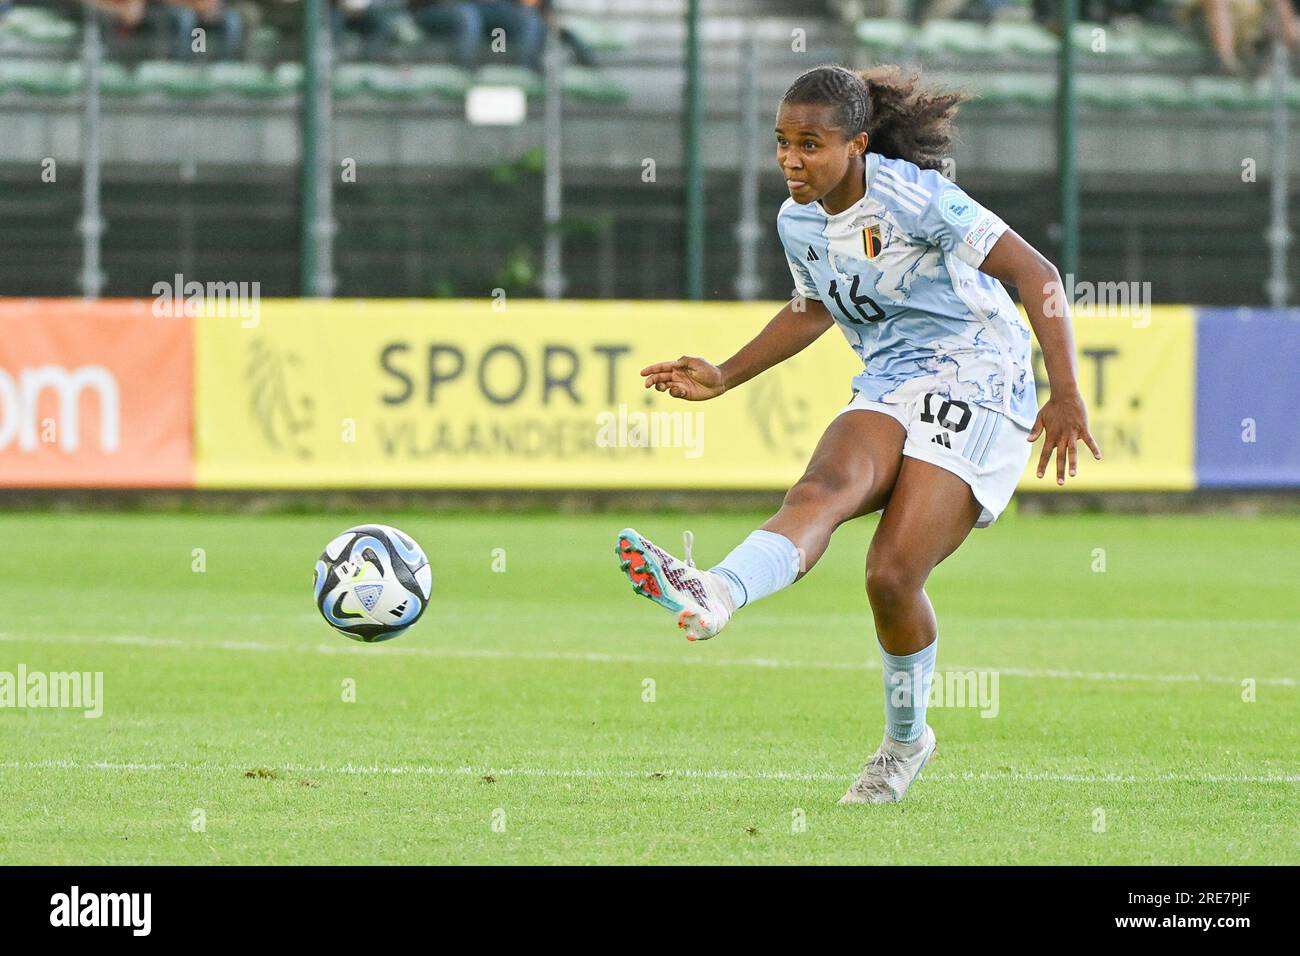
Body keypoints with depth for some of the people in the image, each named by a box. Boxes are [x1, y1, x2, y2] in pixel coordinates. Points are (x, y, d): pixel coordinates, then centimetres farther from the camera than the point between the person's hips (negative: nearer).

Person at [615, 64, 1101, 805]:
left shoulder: (911, 197, -17)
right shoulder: (799, 222, 6)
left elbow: (1036, 275, -17)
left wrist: (1067, 394, -24)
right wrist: (723, 378, 20)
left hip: (976, 384, -6)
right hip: (890, 390, 6)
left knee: (893, 575, -17)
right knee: (826, 486, -28)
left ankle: (905, 739, 4)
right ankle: (715, 596, -50)